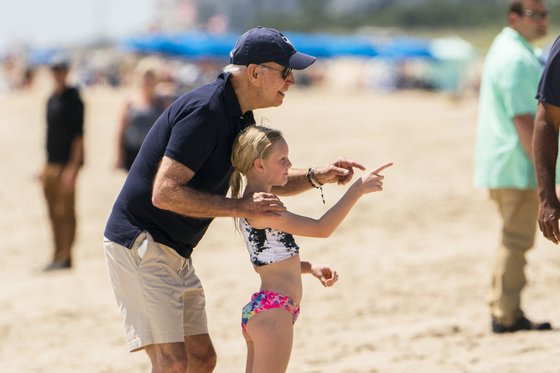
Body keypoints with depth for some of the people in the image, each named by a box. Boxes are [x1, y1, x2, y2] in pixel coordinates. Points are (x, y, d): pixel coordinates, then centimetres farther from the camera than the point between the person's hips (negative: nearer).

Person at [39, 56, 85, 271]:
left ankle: (65, 257, -5)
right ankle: (58, 256, 16)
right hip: (52, 164, 8)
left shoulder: (73, 99, -9)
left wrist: (73, 167, -19)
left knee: (65, 212, -7)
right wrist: (46, 166, 18)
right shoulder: (52, 100, 15)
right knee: (54, 213, 10)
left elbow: (78, 135, -13)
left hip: (66, 163, -8)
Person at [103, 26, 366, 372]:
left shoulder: (240, 116, 9)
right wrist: (240, 207, -25)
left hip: (174, 252, 10)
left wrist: (317, 176, 7)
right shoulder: (205, 111, -22)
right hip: (139, 243, -10)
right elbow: (164, 194, -28)